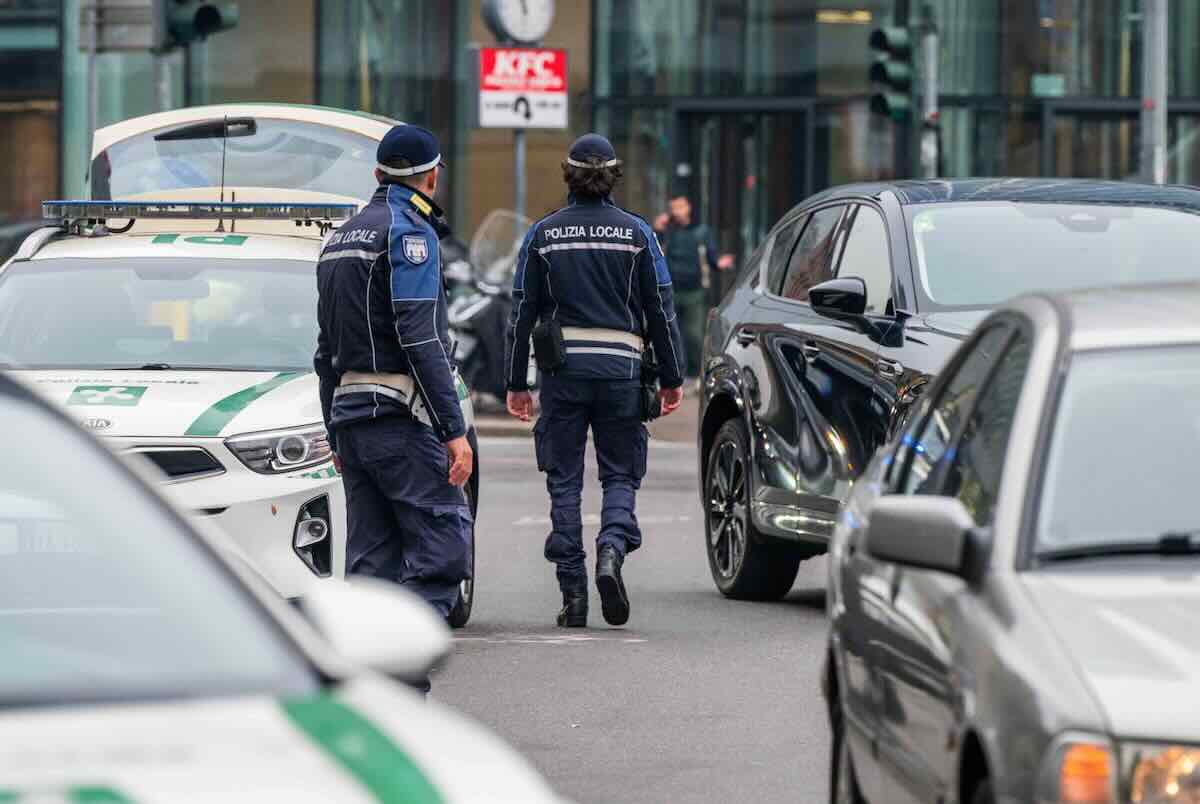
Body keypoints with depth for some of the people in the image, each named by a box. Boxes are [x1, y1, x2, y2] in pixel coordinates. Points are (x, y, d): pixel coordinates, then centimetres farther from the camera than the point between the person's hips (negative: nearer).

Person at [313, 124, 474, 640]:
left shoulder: (340, 239, 19)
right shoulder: (409, 233, -8)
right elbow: (421, 339, -17)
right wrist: (454, 431, -19)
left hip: (349, 412, 9)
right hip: (399, 416, -9)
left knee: (372, 559, 7)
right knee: (444, 540, -9)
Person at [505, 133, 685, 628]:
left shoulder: (543, 235, 4)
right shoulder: (636, 234, 2)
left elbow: (523, 312, 5)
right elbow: (660, 310, 3)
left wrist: (516, 383, 10)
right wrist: (672, 378, 10)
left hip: (562, 369, 0)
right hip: (621, 367, 0)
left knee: (564, 481, 6)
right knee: (621, 475, 9)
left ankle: (572, 593, 2)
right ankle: (611, 550, -19)